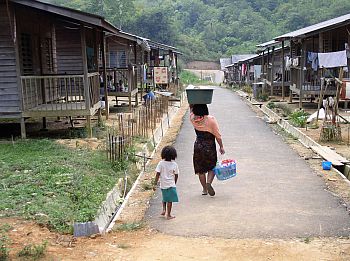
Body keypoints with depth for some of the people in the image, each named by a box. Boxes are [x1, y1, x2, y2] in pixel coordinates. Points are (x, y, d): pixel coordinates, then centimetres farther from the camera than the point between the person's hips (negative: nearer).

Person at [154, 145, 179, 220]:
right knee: (169, 200, 5)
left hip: (163, 185, 2)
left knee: (165, 198, 26)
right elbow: (176, 175, 1)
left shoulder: (161, 163, -9)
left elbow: (158, 174, -10)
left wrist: (155, 184, -4)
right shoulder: (174, 164, -6)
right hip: (171, 185, -2)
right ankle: (168, 215, 10)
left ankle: (164, 210, 22)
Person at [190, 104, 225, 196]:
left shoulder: (193, 119, -6)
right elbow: (217, 135, -9)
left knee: (200, 169, 12)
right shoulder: (211, 119, -13)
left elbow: (191, 109, 17)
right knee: (212, 167, 13)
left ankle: (204, 189, 18)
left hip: (198, 146, 2)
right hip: (210, 147, -2)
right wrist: (221, 146, 0)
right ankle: (209, 182, -11)